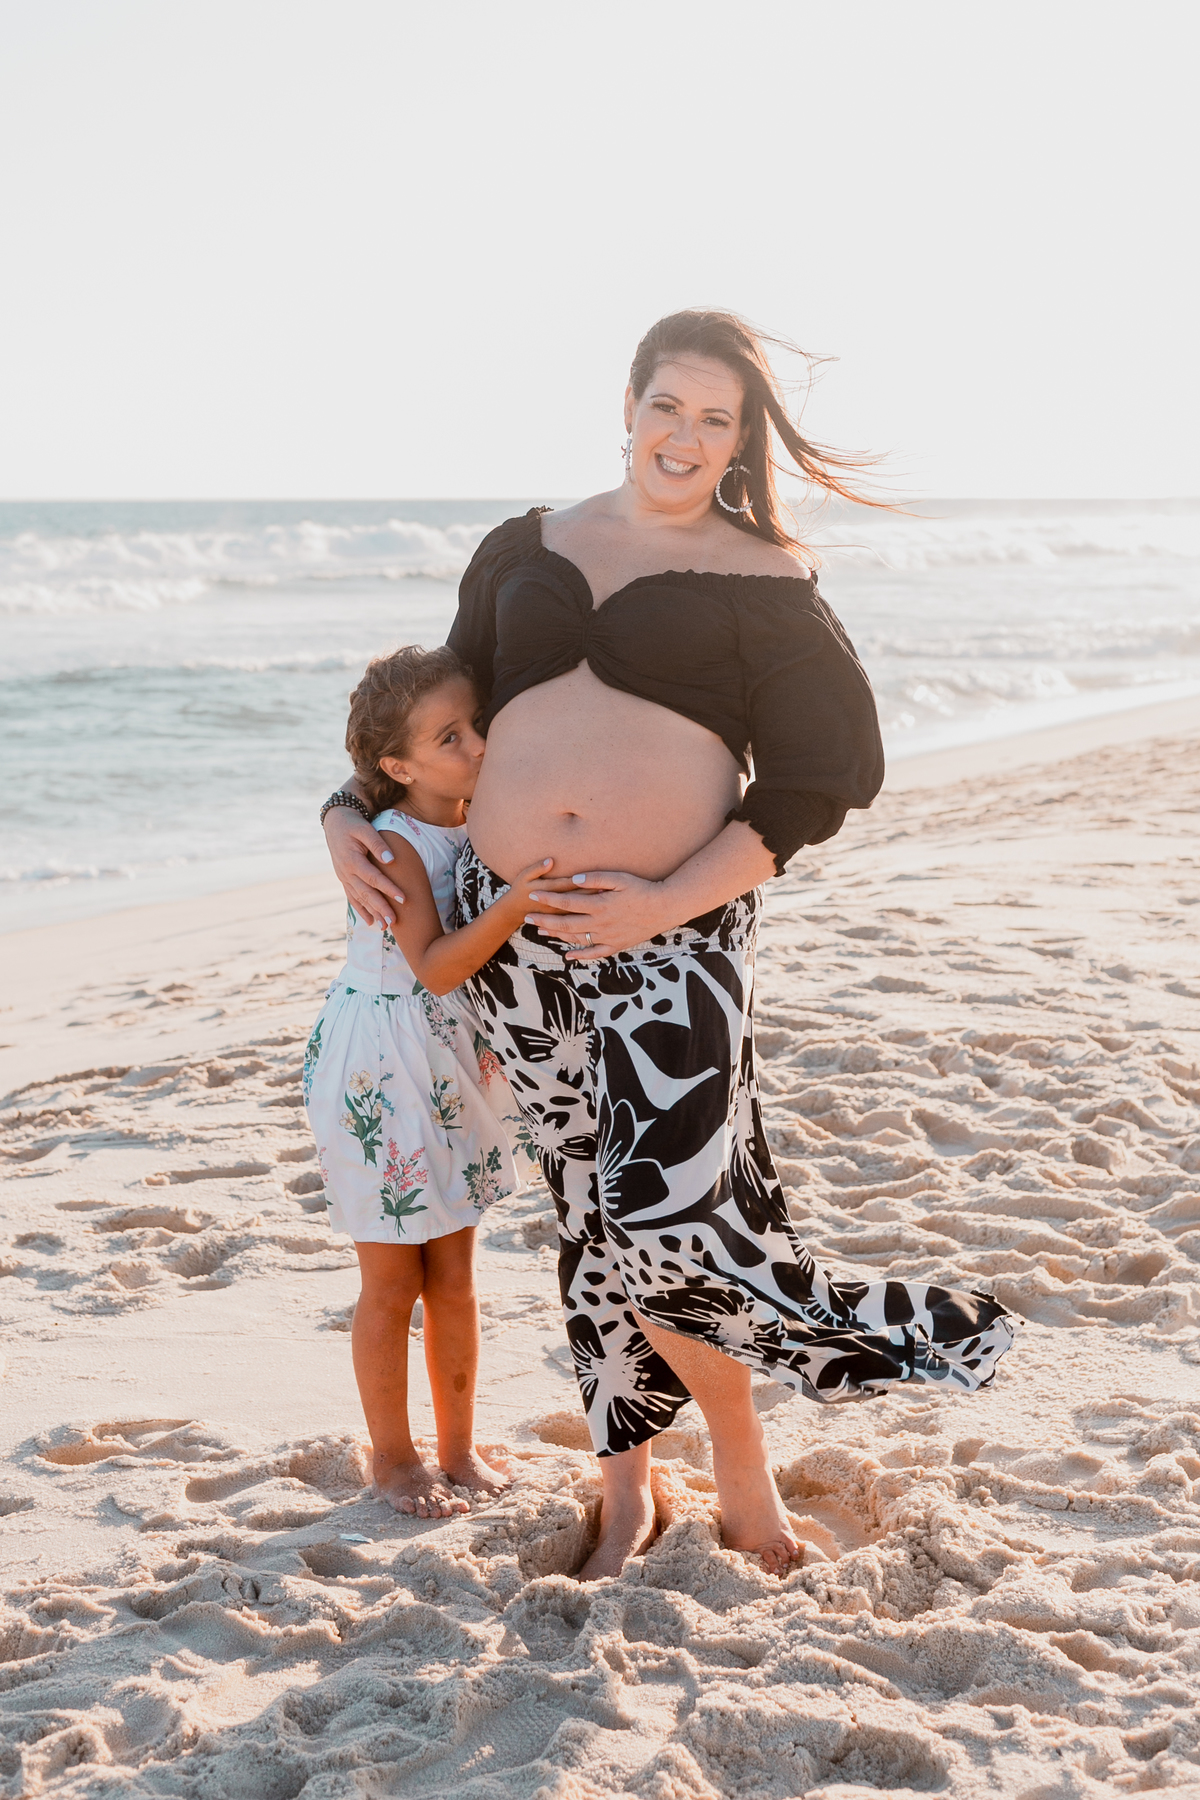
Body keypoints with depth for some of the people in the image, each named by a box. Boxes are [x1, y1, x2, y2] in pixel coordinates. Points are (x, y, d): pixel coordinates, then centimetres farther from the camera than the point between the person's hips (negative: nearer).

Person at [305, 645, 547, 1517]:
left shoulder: (486, 829, 1)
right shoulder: (395, 843, -21)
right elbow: (435, 966, -31)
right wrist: (516, 900, -41)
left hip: (459, 1071, 7)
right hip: (381, 1076, -7)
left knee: (454, 1276, 15)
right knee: (394, 1283, 6)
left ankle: (460, 1452, 28)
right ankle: (395, 1460, 21)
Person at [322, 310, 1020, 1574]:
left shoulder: (760, 582, 0)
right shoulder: (526, 551, 13)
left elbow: (820, 782, -5)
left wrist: (671, 903, -14)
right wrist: (350, 815, 10)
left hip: (669, 932, -4)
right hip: (512, 917, 4)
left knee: (668, 1220, -14)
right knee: (589, 1208, 12)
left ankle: (743, 1477, 13)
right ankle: (625, 1484, 29)